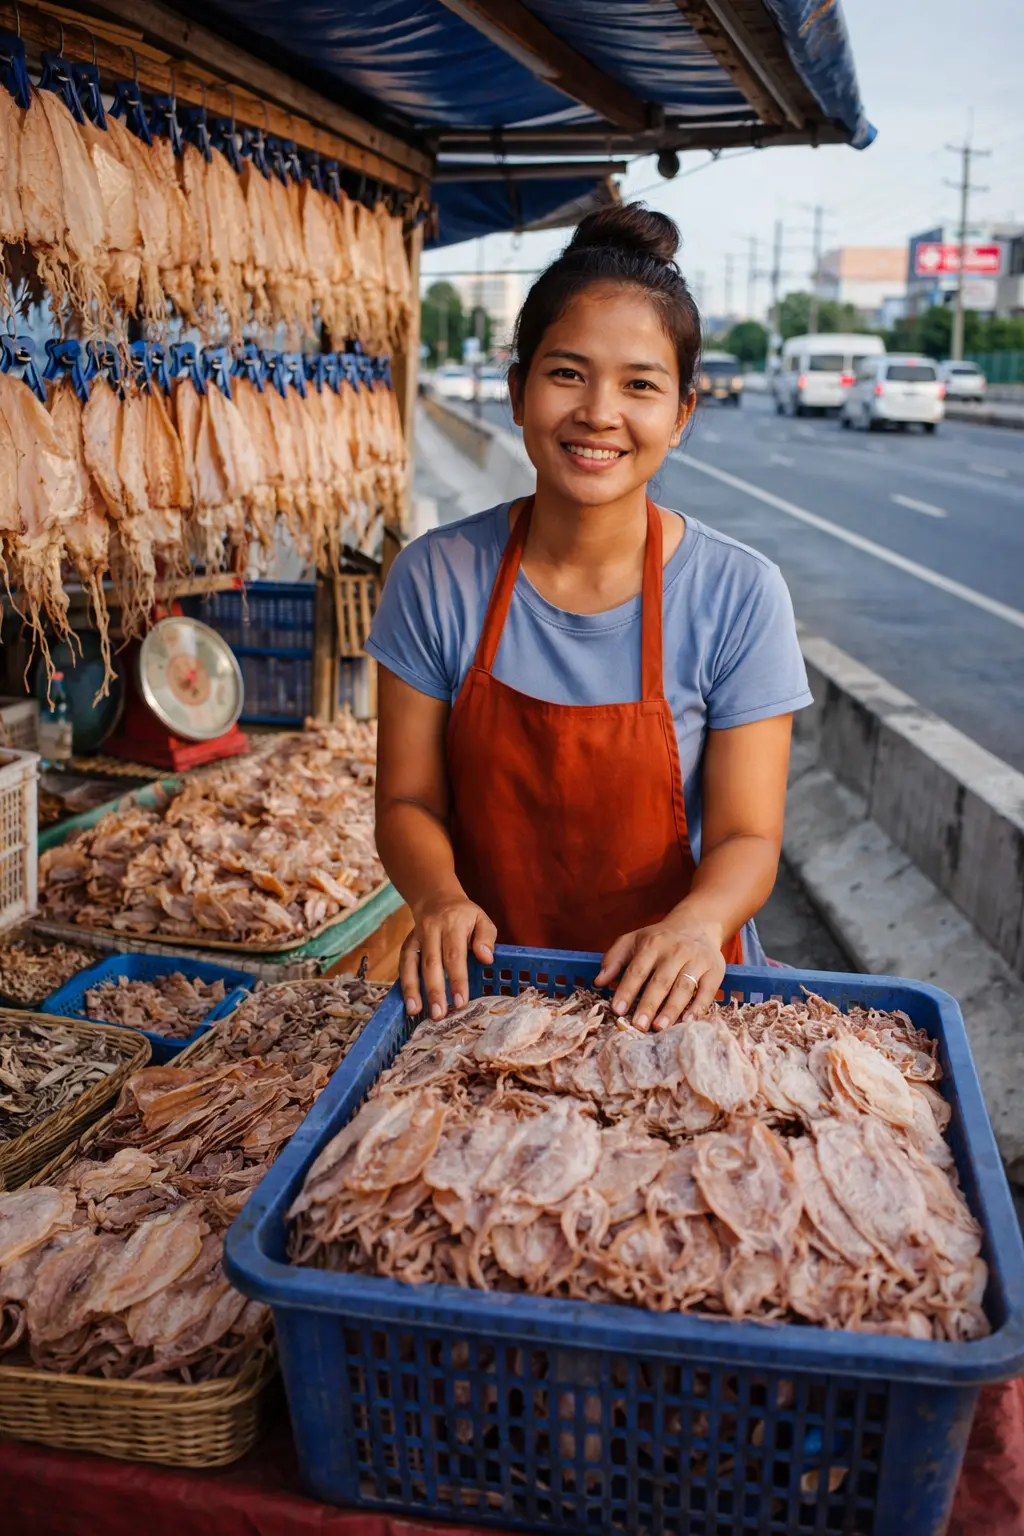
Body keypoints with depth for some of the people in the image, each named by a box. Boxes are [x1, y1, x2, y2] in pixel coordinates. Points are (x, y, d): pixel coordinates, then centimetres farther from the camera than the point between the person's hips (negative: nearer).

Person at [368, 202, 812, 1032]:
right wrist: (440, 897, -20)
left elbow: (747, 836, -7)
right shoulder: (437, 577, -4)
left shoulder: (738, 594, -8)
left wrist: (697, 924, -26)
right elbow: (409, 800, -1)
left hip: (661, 996, -1)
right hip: (483, 985, 1)